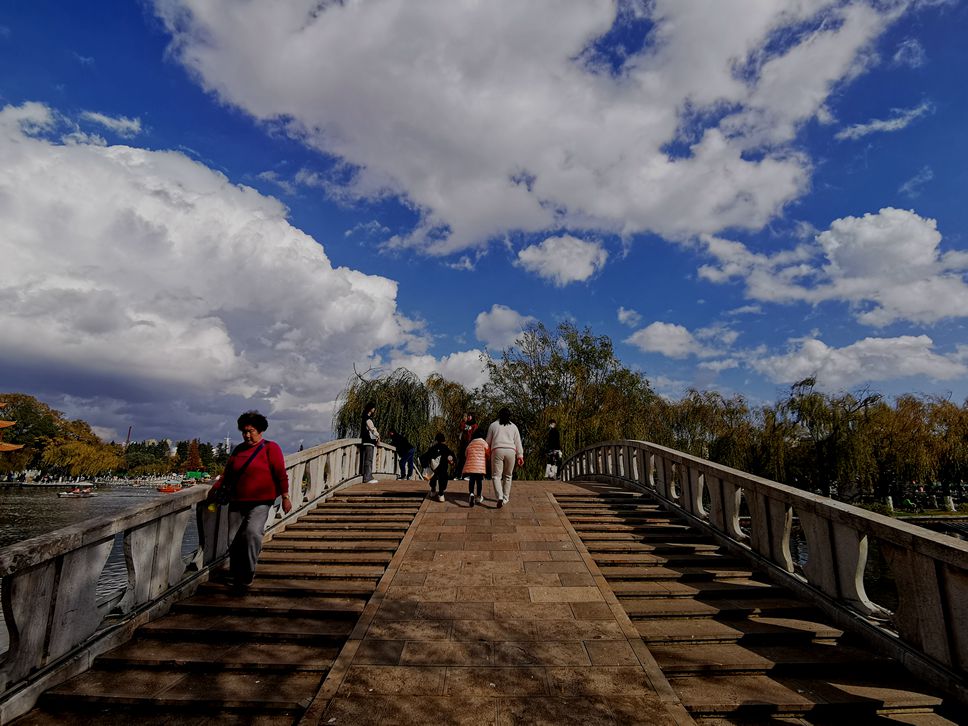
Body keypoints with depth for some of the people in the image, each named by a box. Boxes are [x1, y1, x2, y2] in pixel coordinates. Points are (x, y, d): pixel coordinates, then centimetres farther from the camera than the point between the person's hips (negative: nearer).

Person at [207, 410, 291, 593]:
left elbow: (280, 474, -5)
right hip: (237, 502, 5)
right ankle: (237, 578, 21)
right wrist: (215, 488, 7)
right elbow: (227, 473, 21)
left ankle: (248, 575, -10)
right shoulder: (238, 450, 15)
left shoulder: (270, 448, -2)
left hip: (260, 502, -5)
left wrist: (285, 497, -7)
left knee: (252, 532, -24)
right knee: (234, 540, 3)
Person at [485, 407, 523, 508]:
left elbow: (488, 441, 14)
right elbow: (518, 442, 11)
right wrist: (520, 456, 11)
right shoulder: (513, 426, 15)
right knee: (508, 475, 16)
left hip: (497, 450, -2)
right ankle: (506, 498, 22)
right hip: (510, 451, 2)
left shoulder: (493, 425, 12)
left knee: (496, 475, -1)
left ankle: (500, 497, -20)